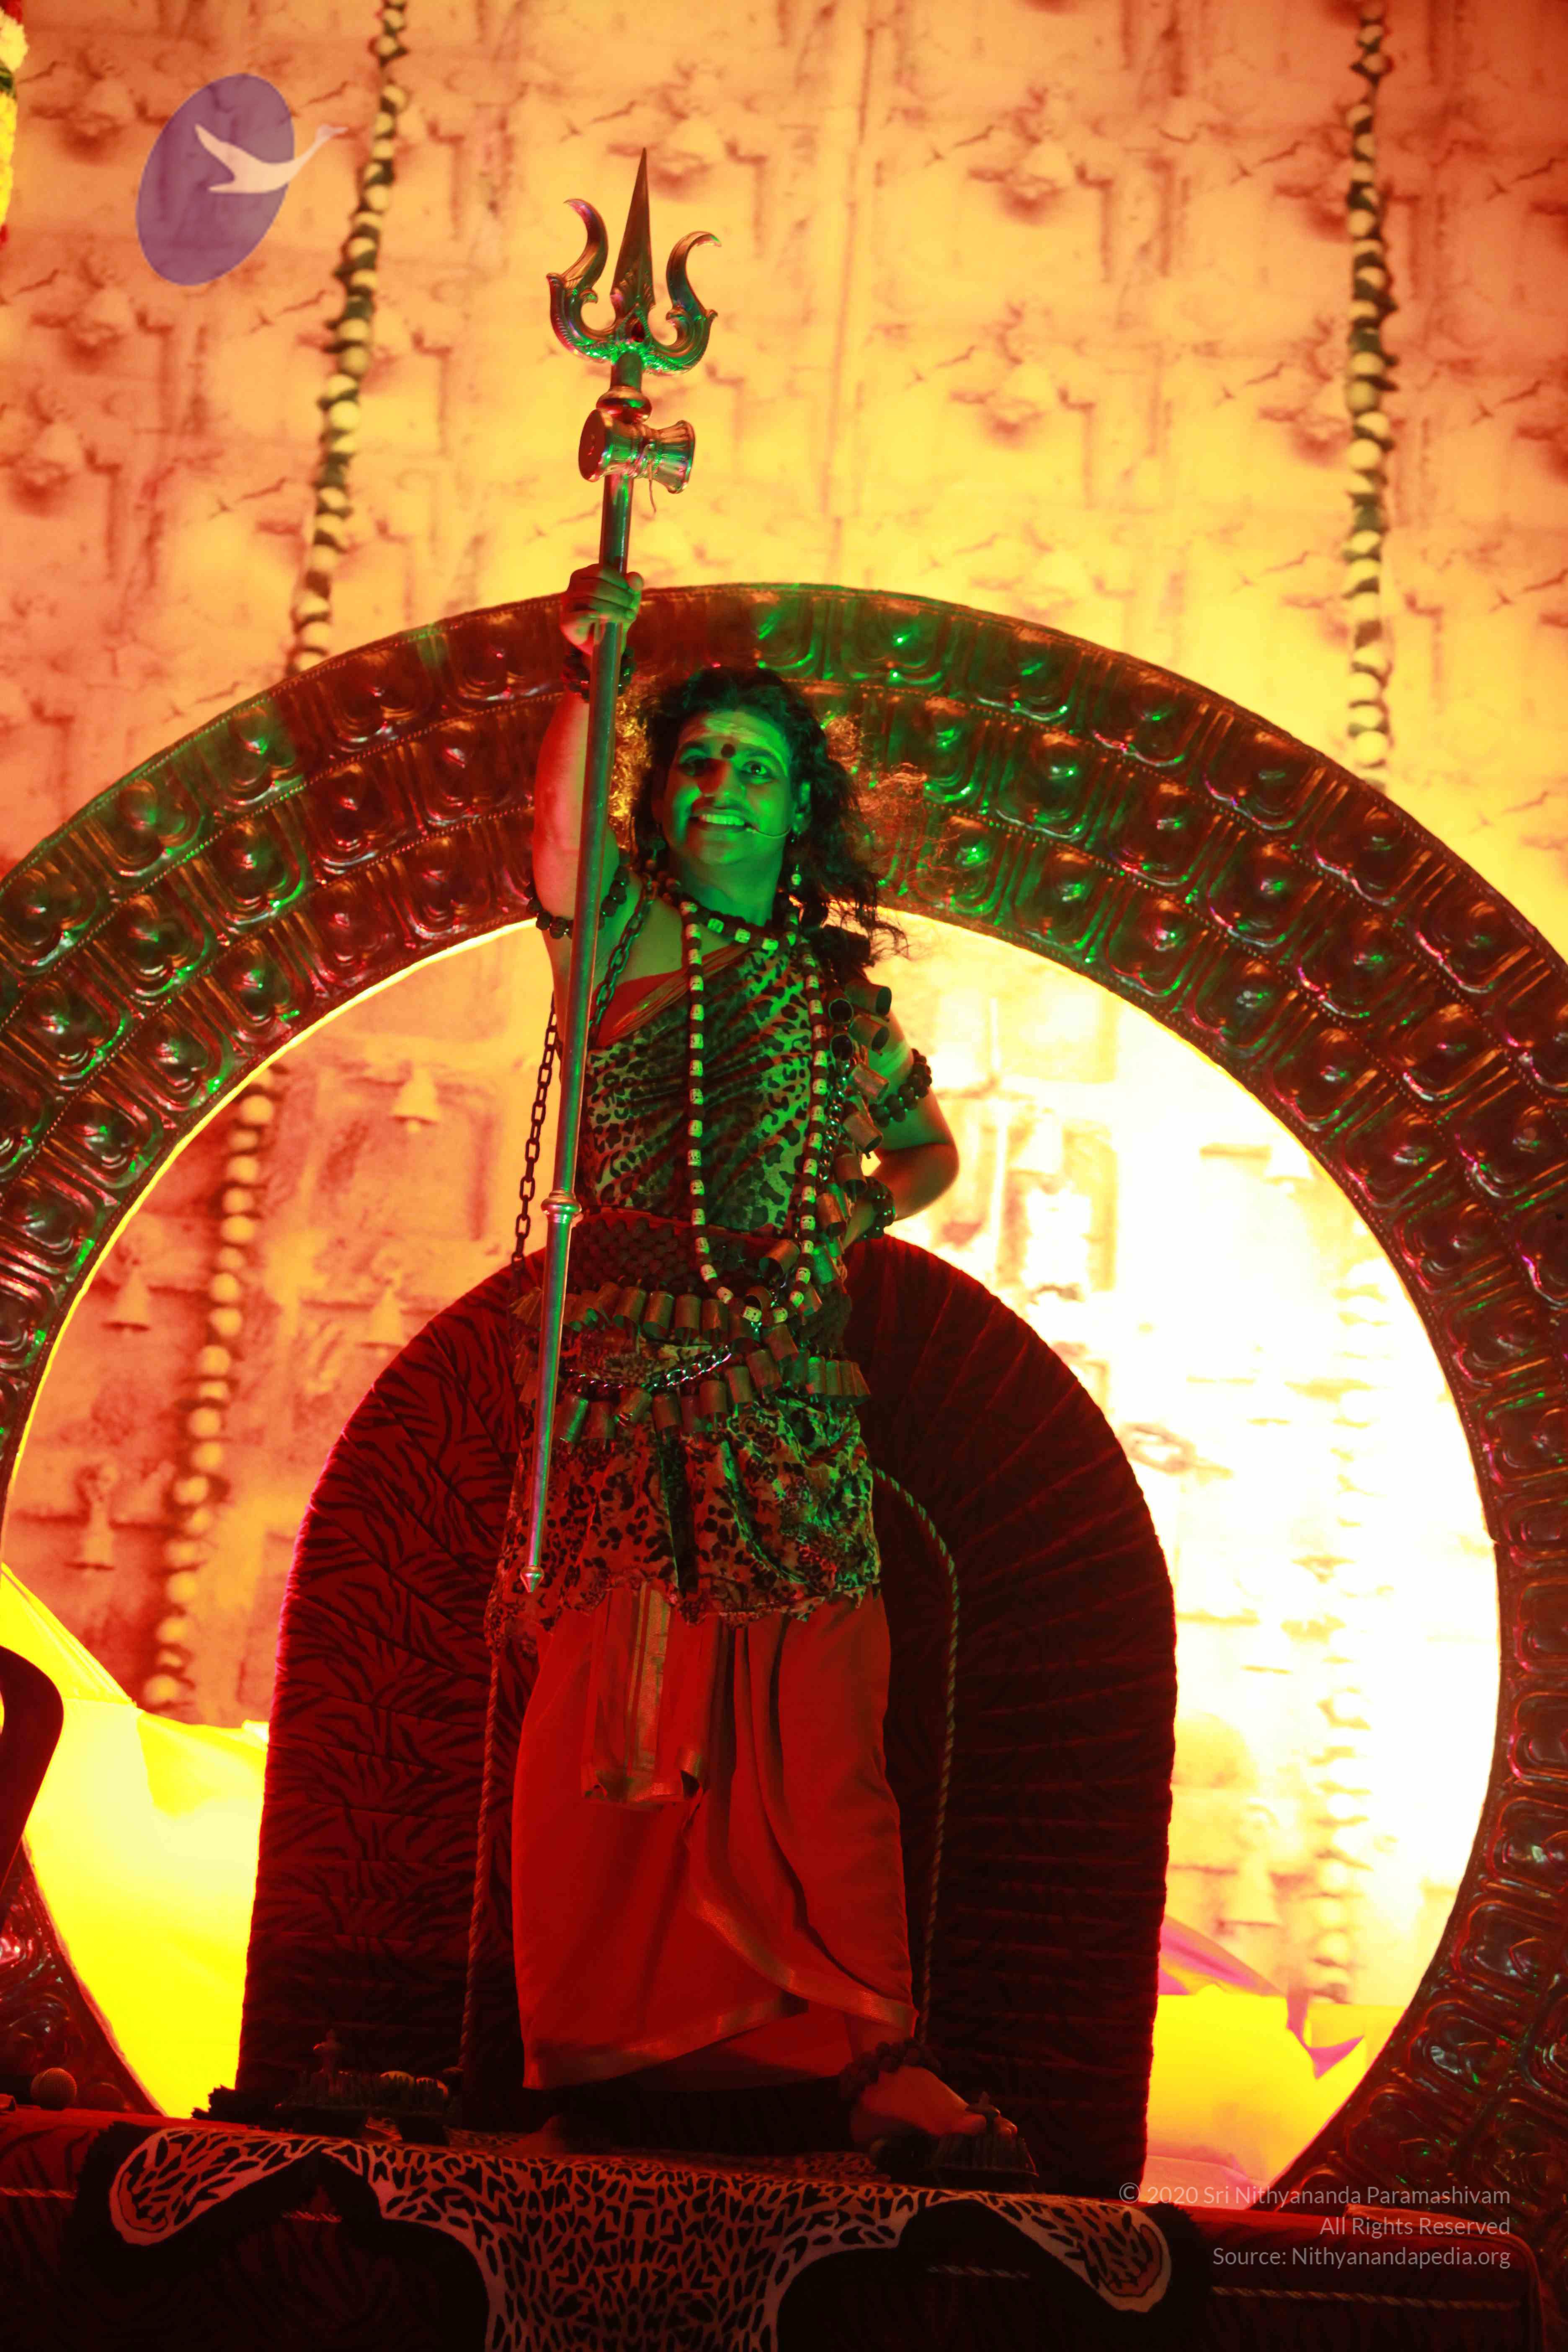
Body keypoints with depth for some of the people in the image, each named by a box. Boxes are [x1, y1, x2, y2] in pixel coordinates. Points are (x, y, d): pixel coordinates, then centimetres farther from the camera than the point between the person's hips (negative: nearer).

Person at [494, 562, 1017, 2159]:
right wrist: (587, 675, -33)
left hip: (792, 1394, 3)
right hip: (629, 1379, -3)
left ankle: (856, 2048, 11)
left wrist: (857, 1209, 6)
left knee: (816, 1733, 2)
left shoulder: (840, 989, 16)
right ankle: (614, 2043, 11)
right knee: (623, 1715, -2)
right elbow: (558, 852, -18)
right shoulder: (626, 935, 5)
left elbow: (929, 1147, 27)